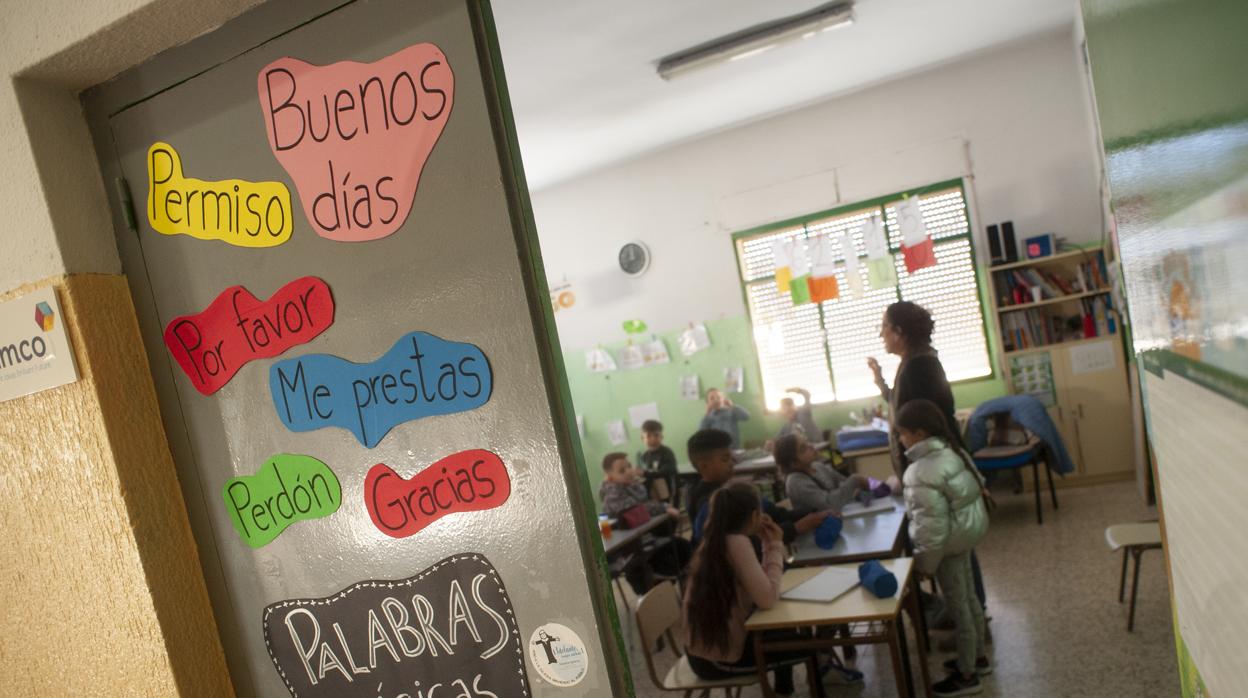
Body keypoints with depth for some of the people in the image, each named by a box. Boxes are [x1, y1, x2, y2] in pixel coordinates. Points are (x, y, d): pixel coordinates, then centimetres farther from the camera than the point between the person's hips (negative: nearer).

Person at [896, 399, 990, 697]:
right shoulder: (950, 451, -2)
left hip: (949, 541, -9)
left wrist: (925, 561, -17)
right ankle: (978, 656, 41)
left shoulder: (924, 472, -29)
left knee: (957, 606, 5)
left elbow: (933, 523, -27)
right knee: (968, 597, 23)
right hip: (967, 530, 9)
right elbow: (975, 484, 11)